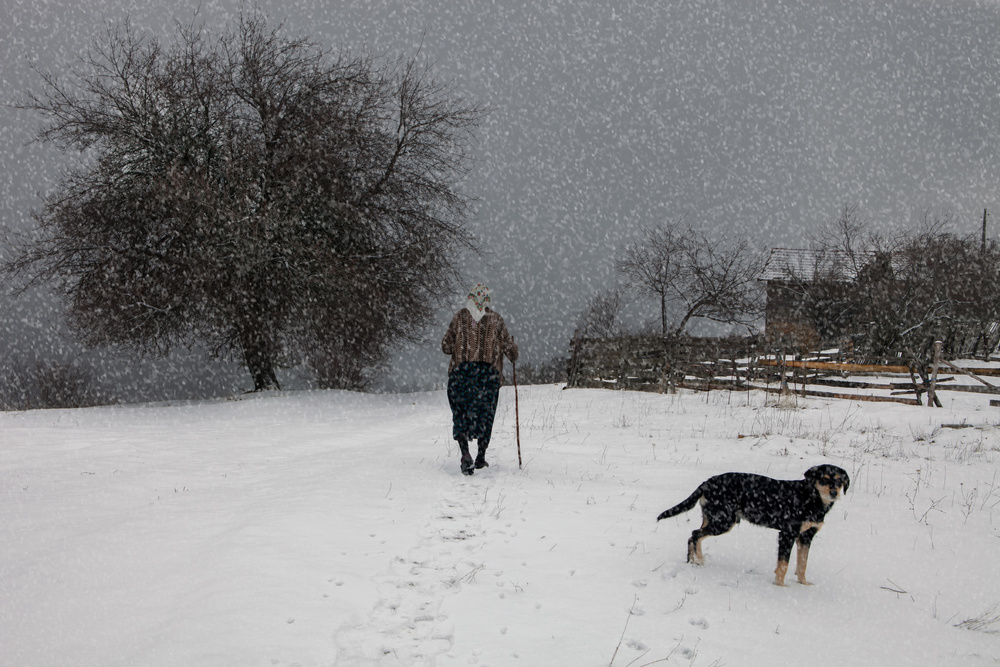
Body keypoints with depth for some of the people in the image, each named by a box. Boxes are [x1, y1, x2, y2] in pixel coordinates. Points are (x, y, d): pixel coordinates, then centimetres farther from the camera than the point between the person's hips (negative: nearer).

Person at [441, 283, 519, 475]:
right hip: (489, 373, 1)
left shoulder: (460, 317, 4)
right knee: (485, 414, 13)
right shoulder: (495, 319, 3)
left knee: (461, 413, 3)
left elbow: (446, 346, 6)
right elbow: (510, 349, 4)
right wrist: (513, 356, 27)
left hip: (461, 371, 0)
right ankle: (481, 457, 16)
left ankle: (465, 454, -16)